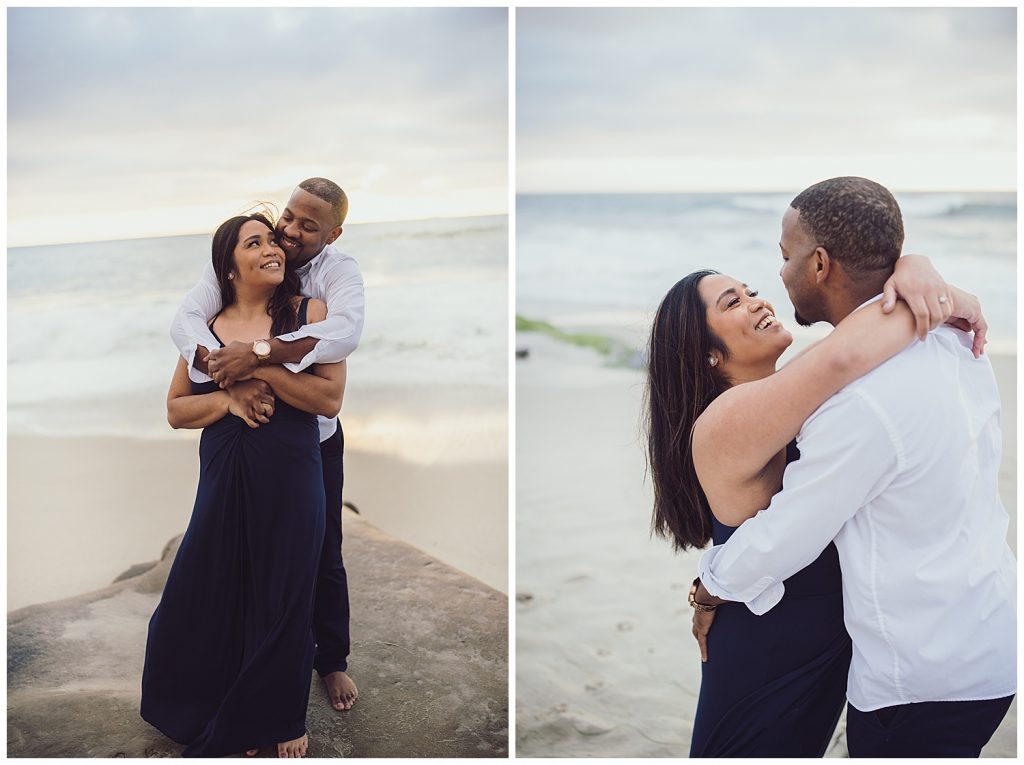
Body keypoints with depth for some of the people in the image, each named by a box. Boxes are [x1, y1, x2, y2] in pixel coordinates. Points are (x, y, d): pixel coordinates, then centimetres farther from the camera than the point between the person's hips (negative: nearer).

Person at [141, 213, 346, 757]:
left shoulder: (309, 313, -2)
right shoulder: (207, 325, 6)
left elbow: (331, 398, -10)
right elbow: (176, 411, 10)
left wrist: (260, 365, -17)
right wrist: (226, 399, -9)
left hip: (289, 482, -2)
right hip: (224, 481, 3)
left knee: (281, 601, 7)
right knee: (210, 596, 8)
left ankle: (281, 720, 32)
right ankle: (213, 720, 35)